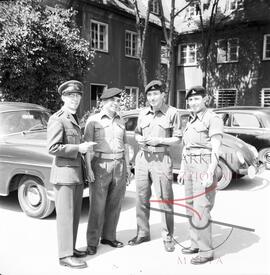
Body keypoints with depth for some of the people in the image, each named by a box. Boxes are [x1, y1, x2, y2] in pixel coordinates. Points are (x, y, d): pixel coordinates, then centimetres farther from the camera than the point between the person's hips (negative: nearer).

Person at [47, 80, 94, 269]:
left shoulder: (74, 119, 16)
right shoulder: (57, 119, -12)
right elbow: (53, 148, -20)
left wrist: (84, 146, 9)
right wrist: (79, 148, -18)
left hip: (77, 173, 9)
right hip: (64, 173, -8)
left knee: (75, 214, 13)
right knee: (65, 216, -2)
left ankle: (70, 248, 24)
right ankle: (65, 255, 6)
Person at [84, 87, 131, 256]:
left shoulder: (121, 121, 12)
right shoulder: (93, 120, -3)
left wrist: (127, 166, 14)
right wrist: (89, 168, -17)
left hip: (119, 166, 5)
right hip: (100, 166, -5)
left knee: (115, 204, 10)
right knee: (97, 205, -2)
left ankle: (108, 237, 25)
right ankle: (92, 242, 10)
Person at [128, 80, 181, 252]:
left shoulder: (172, 112, -3)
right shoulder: (143, 113, 11)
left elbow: (177, 138, -3)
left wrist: (159, 140, -15)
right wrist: (140, 139, -3)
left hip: (162, 159, -5)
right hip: (143, 158, 5)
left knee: (165, 199, 0)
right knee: (141, 198, 10)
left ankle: (168, 237, 14)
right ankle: (143, 233, 25)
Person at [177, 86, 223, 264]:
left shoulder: (213, 119, -10)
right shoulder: (191, 120, 14)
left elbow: (216, 149, -16)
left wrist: (210, 174, -23)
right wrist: (182, 170, 16)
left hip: (204, 169, -8)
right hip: (190, 169, 8)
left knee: (201, 211, -8)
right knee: (191, 209, 13)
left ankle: (207, 251, 4)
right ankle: (196, 244, 26)